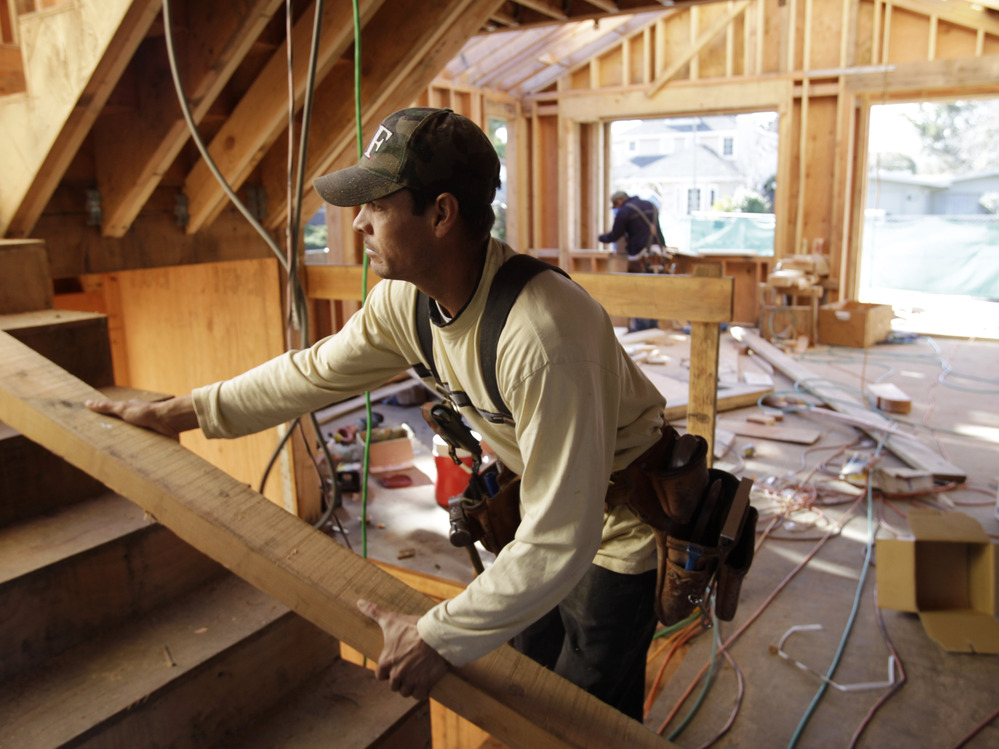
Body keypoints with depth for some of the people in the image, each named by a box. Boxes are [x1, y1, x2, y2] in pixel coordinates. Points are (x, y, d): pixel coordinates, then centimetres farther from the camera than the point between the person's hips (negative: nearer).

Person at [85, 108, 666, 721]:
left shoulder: (543, 337, -40)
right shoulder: (404, 300, -14)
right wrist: (179, 412, 5)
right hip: (550, 506, 7)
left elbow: (559, 542, -37)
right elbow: (316, 371, 2)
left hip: (623, 525, -6)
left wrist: (440, 639, -31)